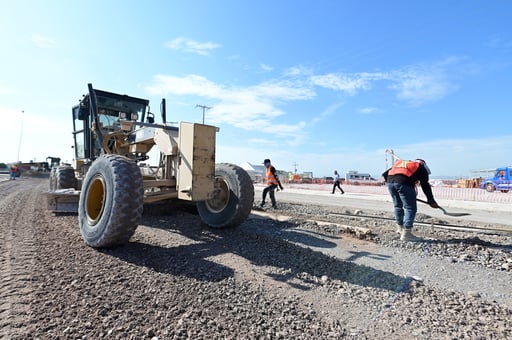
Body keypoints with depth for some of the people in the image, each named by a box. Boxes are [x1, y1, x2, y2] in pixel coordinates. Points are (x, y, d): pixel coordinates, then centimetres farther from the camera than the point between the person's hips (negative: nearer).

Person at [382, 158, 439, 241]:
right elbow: (425, 185, 14)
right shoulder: (421, 167, 22)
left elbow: (385, 173, 25)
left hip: (390, 181, 6)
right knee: (410, 208, 3)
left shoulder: (400, 162, 35)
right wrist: (431, 200, 18)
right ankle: (406, 233, 0)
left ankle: (400, 227, 36)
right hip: (403, 182, -6)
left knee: (398, 206, 22)